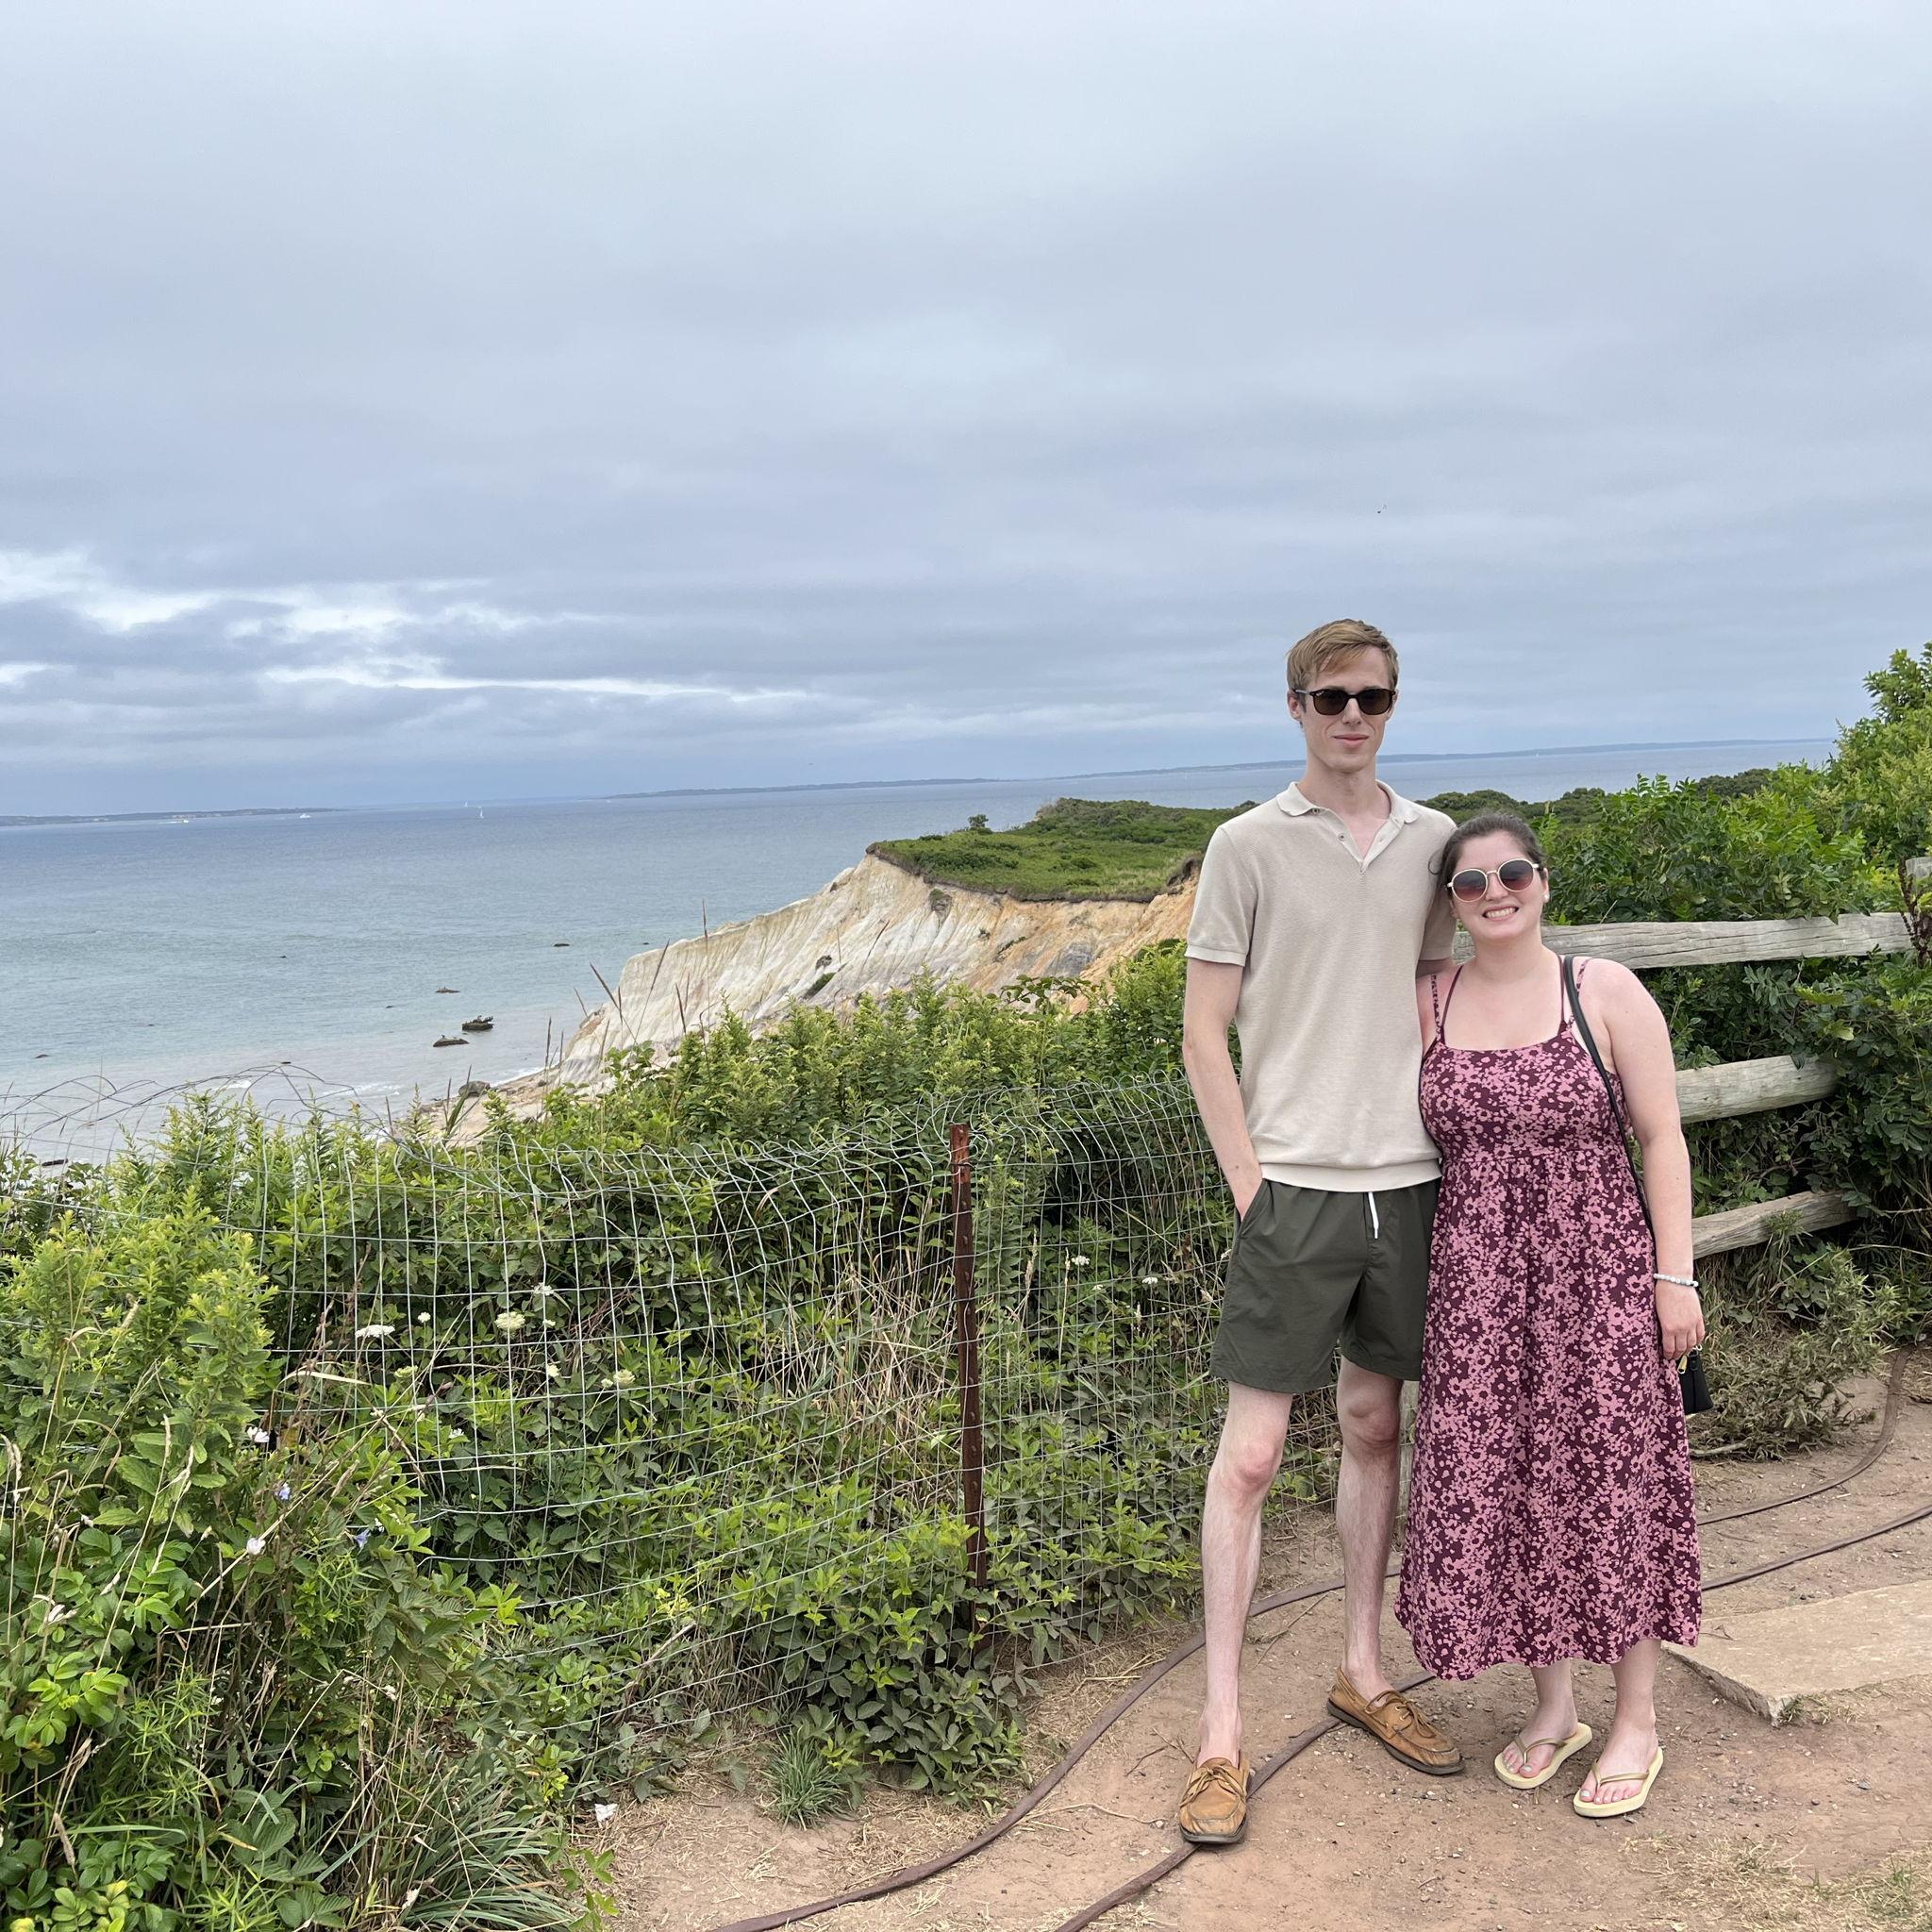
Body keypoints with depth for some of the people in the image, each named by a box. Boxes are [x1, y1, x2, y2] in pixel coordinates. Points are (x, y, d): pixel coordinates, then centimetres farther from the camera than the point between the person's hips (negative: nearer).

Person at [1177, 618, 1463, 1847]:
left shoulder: (1433, 843, 8)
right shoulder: (1250, 846, -3)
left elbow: (1443, 1006, 16)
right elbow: (1204, 1034, -3)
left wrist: (1448, 1158, 7)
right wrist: (1252, 1184, -9)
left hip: (1407, 1185, 4)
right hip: (1294, 1187, -4)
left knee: (1376, 1427, 15)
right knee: (1251, 1453, -2)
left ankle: (1364, 1672, 32)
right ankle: (1223, 1732, 9)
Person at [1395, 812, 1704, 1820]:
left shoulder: (1606, 991, -3)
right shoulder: (1426, 1006, 5)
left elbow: (1662, 1139, -2)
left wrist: (1675, 1275, -7)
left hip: (1595, 1272, -3)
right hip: (1476, 1282, 3)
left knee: (1610, 1482, 5)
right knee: (1496, 1485, 7)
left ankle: (1636, 1721, 23)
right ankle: (1553, 1704, 27)